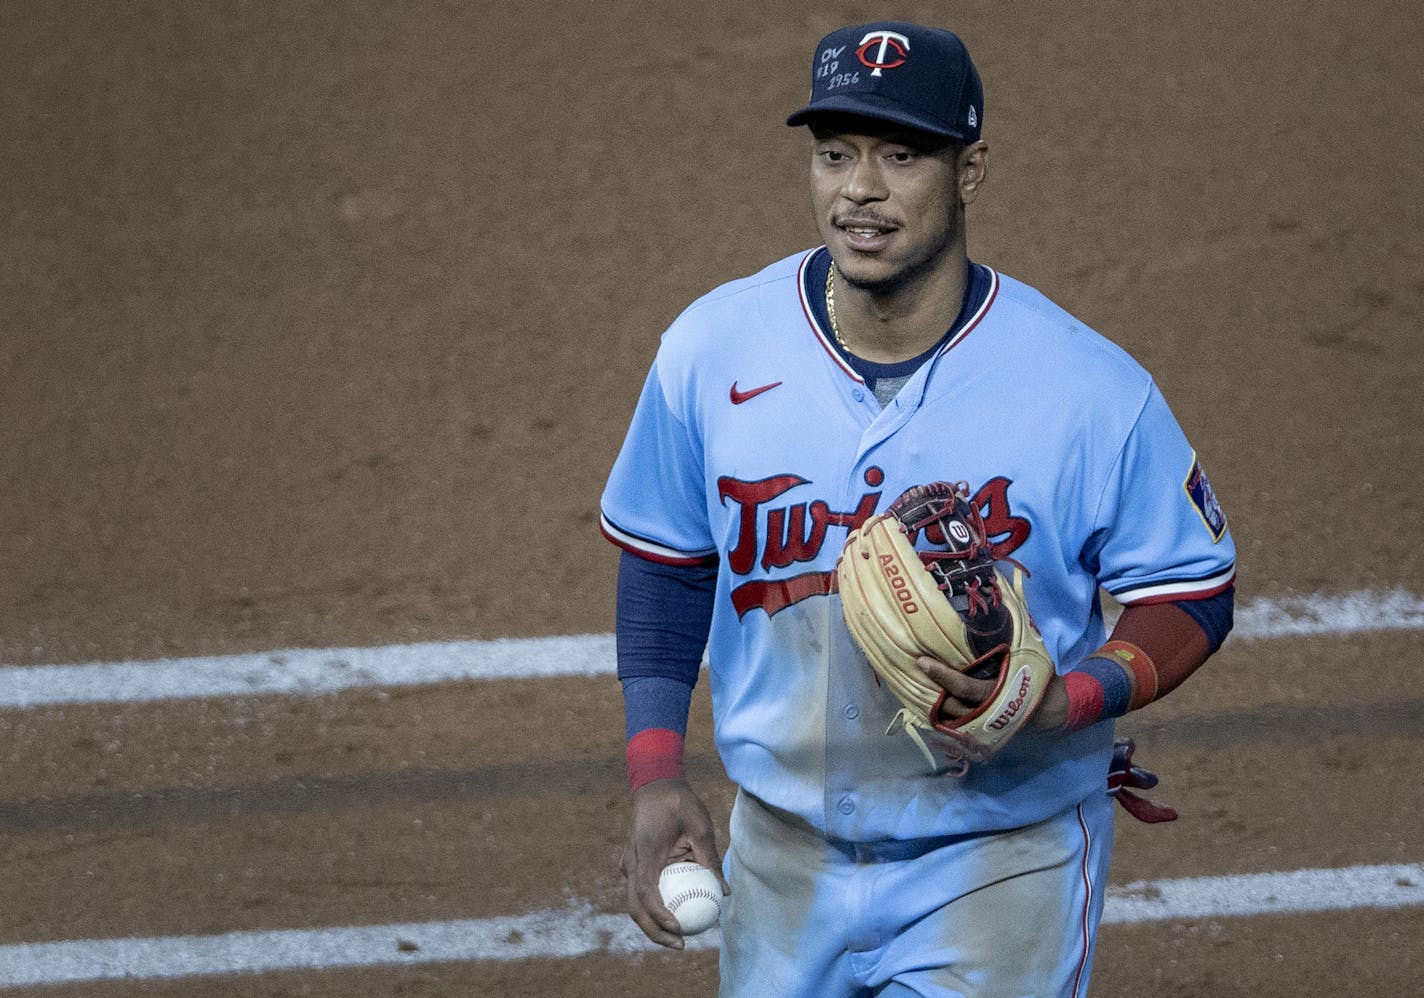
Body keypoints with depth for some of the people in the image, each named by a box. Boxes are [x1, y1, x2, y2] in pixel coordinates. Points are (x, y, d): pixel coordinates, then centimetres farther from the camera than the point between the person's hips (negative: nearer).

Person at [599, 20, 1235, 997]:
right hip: (784, 853, 3)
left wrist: (1068, 700, -25)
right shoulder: (711, 349, -7)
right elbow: (665, 564, 6)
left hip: (1001, 868, -3)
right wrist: (657, 775, -2)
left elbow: (1194, 593, -6)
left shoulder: (1094, 392, -17)